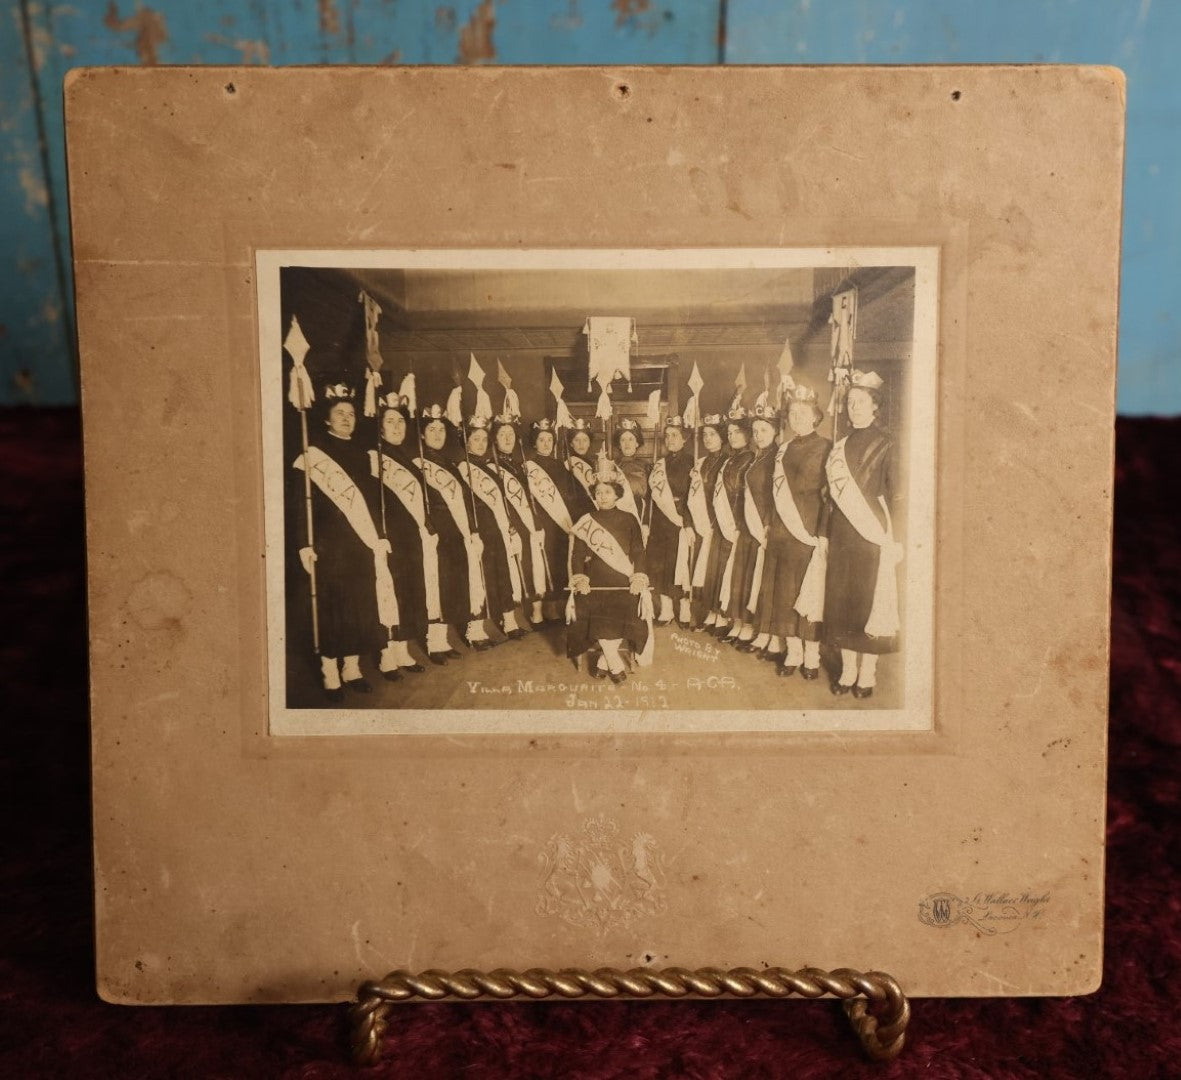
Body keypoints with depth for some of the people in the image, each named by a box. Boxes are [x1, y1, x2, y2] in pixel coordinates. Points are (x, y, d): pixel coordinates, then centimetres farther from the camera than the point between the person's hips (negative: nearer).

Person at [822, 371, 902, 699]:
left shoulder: (885, 444, -2)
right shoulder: (842, 445, 12)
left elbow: (893, 493, -5)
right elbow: (833, 491, 12)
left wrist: (891, 538, -11)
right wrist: (828, 532, 6)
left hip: (873, 532, -5)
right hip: (842, 532, 5)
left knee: (869, 599, -1)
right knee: (841, 599, 5)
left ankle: (868, 672, 8)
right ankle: (848, 669, 14)